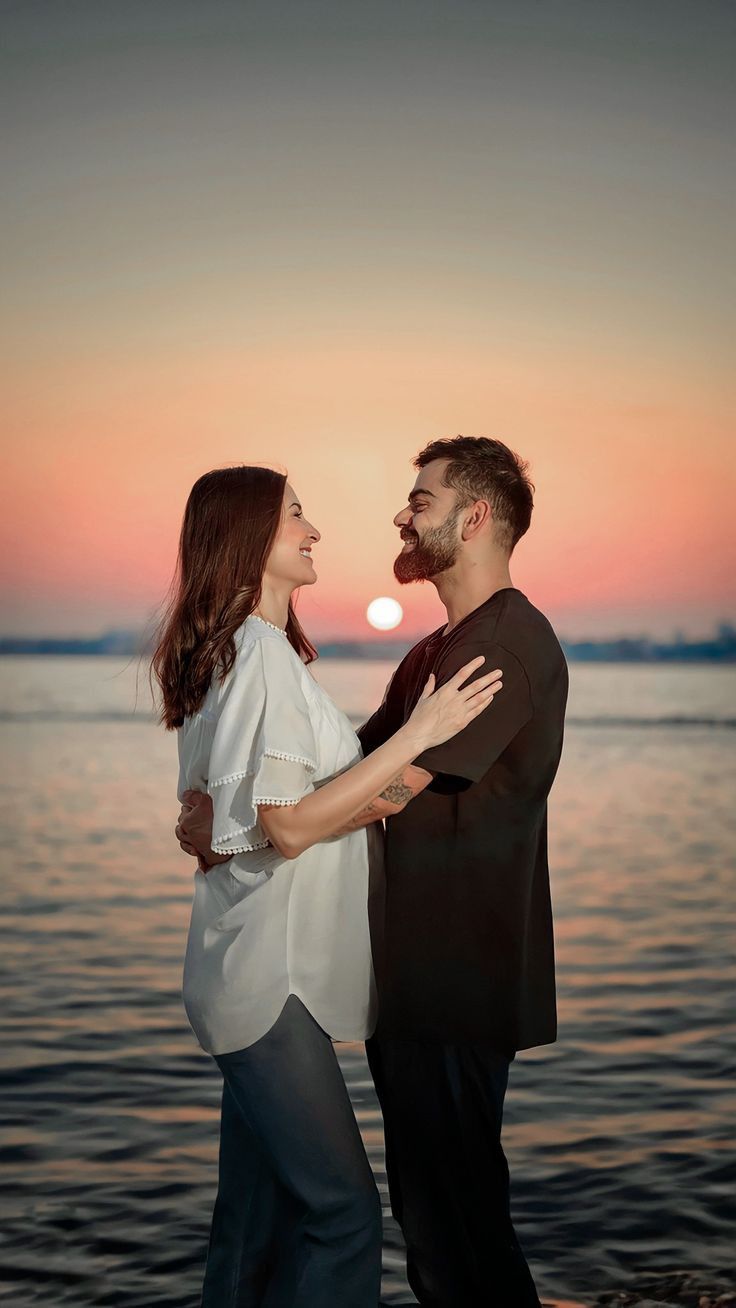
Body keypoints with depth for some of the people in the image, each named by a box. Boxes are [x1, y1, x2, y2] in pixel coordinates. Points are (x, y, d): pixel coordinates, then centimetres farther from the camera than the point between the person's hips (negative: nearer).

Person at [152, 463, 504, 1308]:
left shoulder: (237, 653, 17)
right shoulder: (262, 654, -14)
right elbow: (289, 827, -20)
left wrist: (361, 798, 5)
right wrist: (417, 736, -18)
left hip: (254, 976, 10)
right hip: (270, 981, -10)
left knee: (257, 1216, 14)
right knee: (342, 1213, -8)